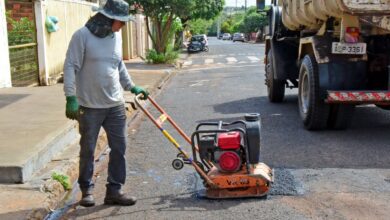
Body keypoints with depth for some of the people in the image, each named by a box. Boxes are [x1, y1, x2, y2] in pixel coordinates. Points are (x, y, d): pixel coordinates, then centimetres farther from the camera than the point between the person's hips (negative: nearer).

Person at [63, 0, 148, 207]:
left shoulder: (116, 36, 6)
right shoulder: (82, 35, -12)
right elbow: (70, 67, -13)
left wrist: (132, 87, 21)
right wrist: (71, 97, -19)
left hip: (115, 104, 5)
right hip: (89, 106, -5)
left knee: (119, 148, 7)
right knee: (87, 150, 8)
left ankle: (114, 190, 18)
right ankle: (86, 190, 24)